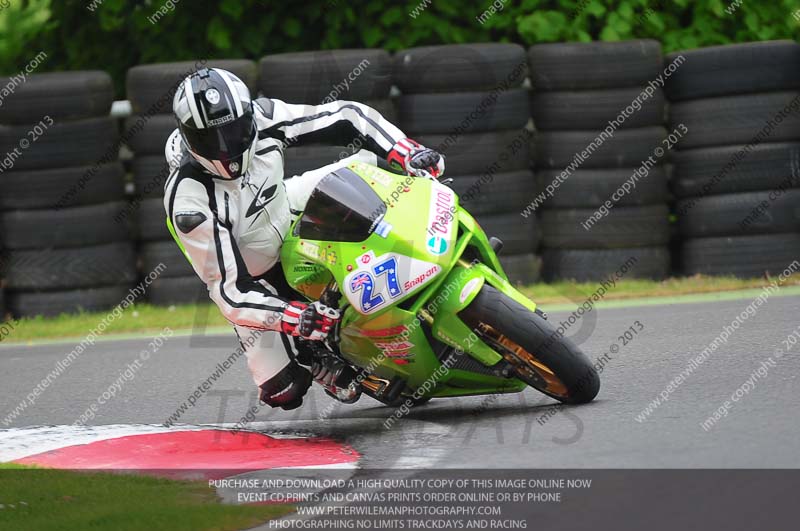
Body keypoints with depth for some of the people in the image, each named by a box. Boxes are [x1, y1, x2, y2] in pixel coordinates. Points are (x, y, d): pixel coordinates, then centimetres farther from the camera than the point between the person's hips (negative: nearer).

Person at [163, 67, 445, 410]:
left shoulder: (262, 118, -26)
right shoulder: (188, 202, -38)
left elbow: (346, 117, -18)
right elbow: (228, 290, -37)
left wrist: (410, 152, -32)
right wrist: (296, 318, -51)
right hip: (252, 273, -4)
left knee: (377, 163, -8)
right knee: (283, 393, -8)